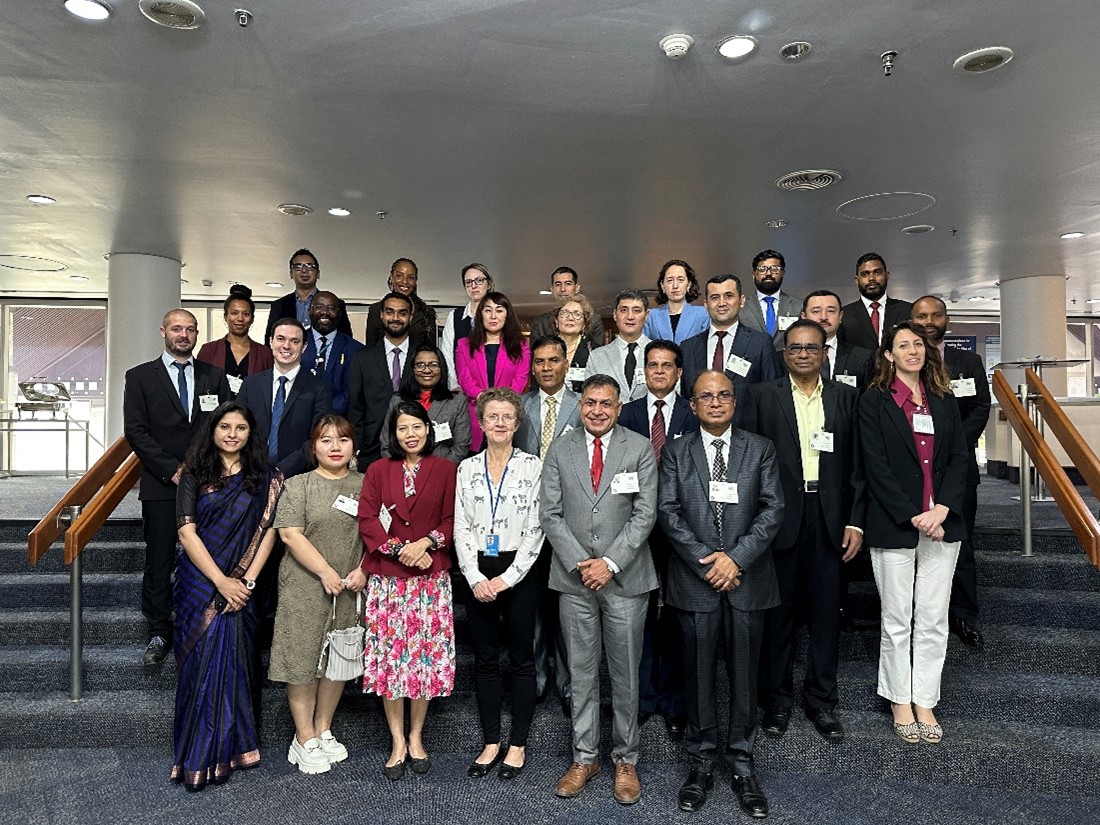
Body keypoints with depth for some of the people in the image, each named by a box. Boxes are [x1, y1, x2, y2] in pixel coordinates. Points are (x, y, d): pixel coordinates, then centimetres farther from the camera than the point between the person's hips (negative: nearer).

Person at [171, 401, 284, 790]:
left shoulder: (266, 478, 3)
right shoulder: (195, 474, 3)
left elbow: (268, 531, -2)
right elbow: (186, 531, -4)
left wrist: (247, 581, -12)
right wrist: (221, 581, -12)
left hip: (242, 587, 0)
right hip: (200, 581, 0)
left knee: (231, 662, 0)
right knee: (202, 664, 3)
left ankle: (218, 753, 15)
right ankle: (198, 755, 18)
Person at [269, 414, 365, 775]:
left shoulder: (364, 485, 7)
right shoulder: (297, 486, -1)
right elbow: (291, 534, -10)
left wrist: (363, 570, -8)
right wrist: (326, 573, -15)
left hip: (349, 590, 3)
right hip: (305, 588, -3)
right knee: (303, 660, 2)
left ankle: (324, 732, 28)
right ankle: (304, 739, 16)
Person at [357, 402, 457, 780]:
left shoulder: (445, 470, 4)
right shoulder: (378, 470, 6)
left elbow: (452, 519, 1)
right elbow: (367, 519, -1)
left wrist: (426, 542, -15)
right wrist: (401, 549, -13)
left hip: (431, 578, 0)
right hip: (386, 578, 1)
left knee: (426, 654, 4)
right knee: (389, 655, 3)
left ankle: (416, 738, 22)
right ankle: (397, 742, 18)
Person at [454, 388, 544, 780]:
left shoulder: (532, 466, -3)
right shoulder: (467, 468, 6)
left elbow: (535, 529, -7)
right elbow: (462, 527, 3)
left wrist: (507, 578, -12)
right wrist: (476, 578, -7)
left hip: (519, 573, -3)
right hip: (478, 575, 3)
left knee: (521, 659, 6)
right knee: (485, 659, 11)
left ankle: (518, 744, 20)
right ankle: (491, 742, 24)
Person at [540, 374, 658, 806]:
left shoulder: (640, 449, -2)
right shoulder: (560, 449, 3)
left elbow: (645, 514, -6)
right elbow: (551, 514, 0)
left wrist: (610, 563, -13)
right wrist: (580, 563, -10)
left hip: (625, 578, -1)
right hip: (574, 578, 2)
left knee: (625, 675, 10)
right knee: (581, 673, 12)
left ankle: (625, 760, 27)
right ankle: (584, 757, 28)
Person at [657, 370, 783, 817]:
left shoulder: (760, 449, 6)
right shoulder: (676, 452, 5)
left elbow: (773, 509, -2)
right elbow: (668, 511, -3)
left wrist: (737, 556, -13)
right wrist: (705, 560, -11)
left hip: (747, 579, 0)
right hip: (694, 580, 0)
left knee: (744, 675, 9)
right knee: (699, 675, 9)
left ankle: (742, 763, 25)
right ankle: (701, 762, 25)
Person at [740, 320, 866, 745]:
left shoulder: (846, 397, 8)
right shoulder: (761, 396, 1)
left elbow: (857, 464, 7)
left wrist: (856, 521, 1)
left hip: (829, 519, 2)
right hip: (779, 517, -2)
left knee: (826, 611, 9)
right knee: (778, 610, 8)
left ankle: (822, 700, 24)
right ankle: (777, 698, 23)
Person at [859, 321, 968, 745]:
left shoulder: (944, 402, 12)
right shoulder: (874, 401, -2)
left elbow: (958, 459, 6)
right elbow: (876, 467, -8)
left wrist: (942, 509, -9)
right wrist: (914, 516, -14)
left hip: (942, 523, 4)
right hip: (894, 527, -4)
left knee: (933, 620, 8)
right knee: (897, 620, 6)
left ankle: (925, 702, 20)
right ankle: (901, 703, 20)